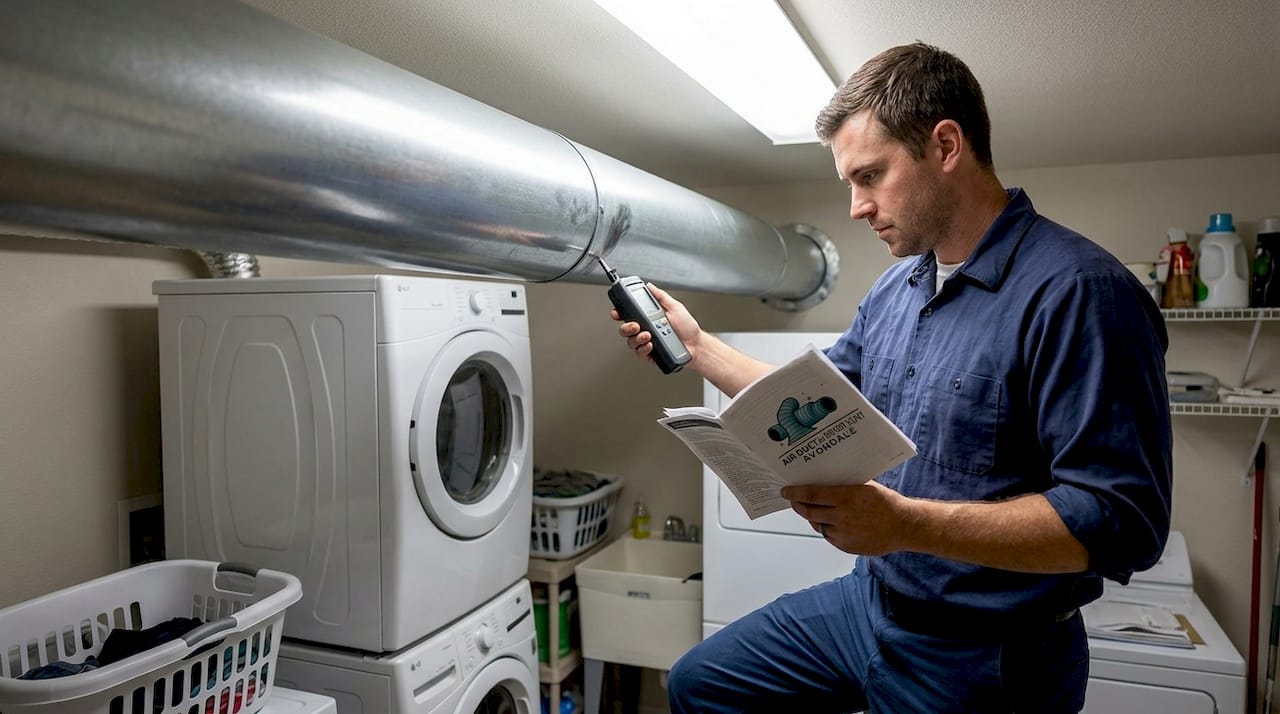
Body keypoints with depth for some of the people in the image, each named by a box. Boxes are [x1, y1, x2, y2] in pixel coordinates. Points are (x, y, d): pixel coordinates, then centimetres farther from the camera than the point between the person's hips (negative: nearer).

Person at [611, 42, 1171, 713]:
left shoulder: (1076, 290, -22)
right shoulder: (894, 288, 6)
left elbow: (1122, 520, -26)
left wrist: (907, 522, -34)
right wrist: (695, 344, 7)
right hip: (867, 601, 8)